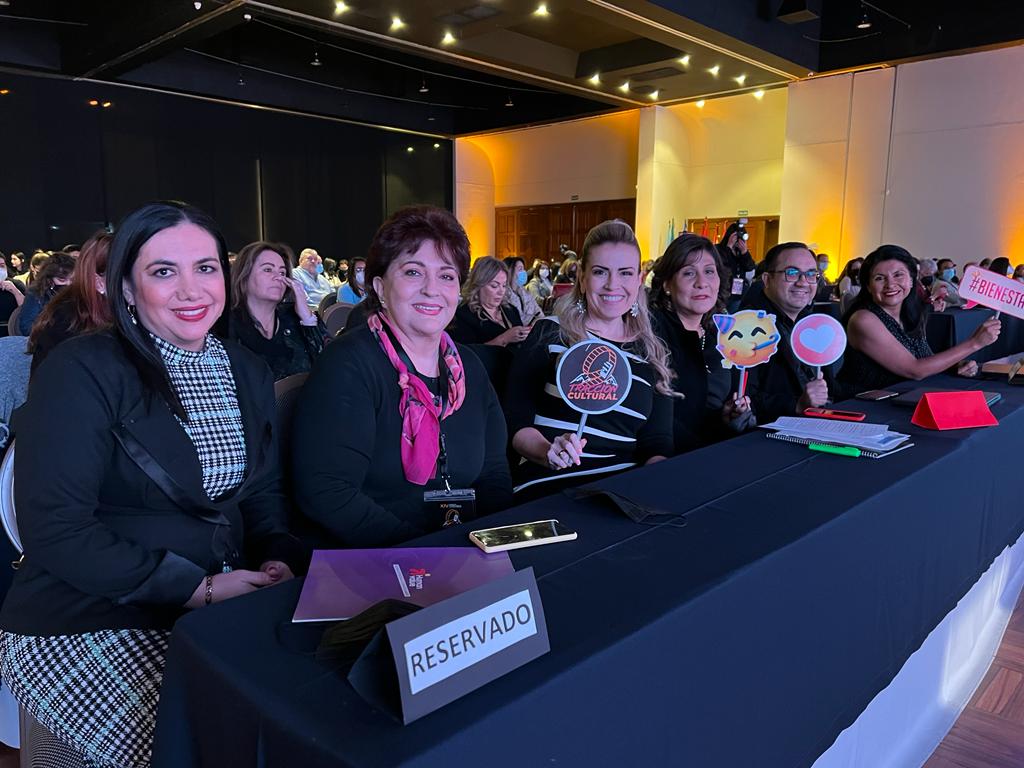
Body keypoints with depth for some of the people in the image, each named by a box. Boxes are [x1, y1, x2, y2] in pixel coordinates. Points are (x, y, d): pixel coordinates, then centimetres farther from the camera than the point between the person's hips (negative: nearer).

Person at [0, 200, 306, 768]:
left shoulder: (248, 373, 7)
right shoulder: (81, 371, -11)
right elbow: (53, 531, -16)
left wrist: (279, 562, -9)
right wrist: (198, 587, -19)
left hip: (222, 610, 5)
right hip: (86, 626, -5)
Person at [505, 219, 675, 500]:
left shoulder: (652, 356, 13)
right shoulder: (549, 334, 3)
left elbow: (657, 445, 12)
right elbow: (515, 421, 2)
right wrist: (548, 452, -17)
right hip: (546, 487, -4)